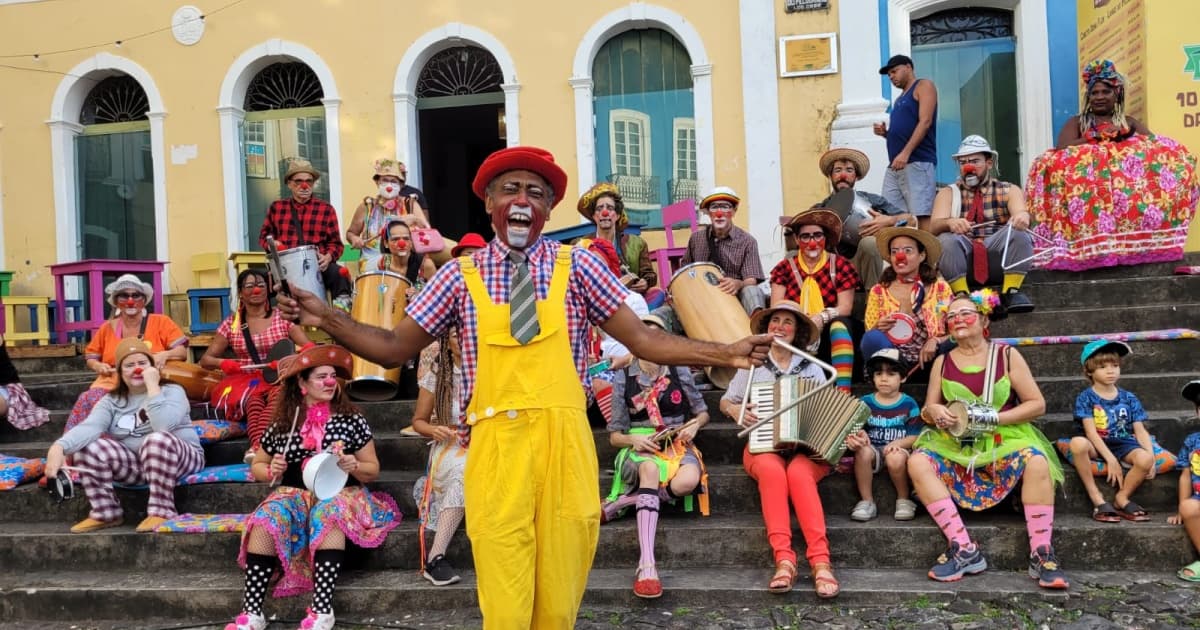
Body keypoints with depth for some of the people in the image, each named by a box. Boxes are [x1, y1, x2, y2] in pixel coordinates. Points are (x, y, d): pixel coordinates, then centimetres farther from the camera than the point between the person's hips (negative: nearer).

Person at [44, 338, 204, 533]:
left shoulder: (171, 391, -7)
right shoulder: (112, 400, 4)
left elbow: (162, 426, -29)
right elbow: (89, 426, -17)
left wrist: (152, 386, -23)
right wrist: (59, 447, -37)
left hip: (178, 460, -4)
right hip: (134, 465, 4)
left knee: (157, 440, -35)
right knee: (86, 445, -15)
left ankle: (162, 512, -27)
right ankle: (106, 514, -6)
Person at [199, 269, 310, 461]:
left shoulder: (283, 317, 7)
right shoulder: (231, 324, 10)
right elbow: (205, 360, 13)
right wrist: (222, 363, -11)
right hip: (245, 380, 1)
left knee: (276, 395, -37)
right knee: (254, 398, -36)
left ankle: (257, 446, -55)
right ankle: (259, 445, -56)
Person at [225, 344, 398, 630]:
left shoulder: (351, 419, 5)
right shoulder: (282, 423, 9)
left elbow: (373, 470, 8)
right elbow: (257, 467, 20)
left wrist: (354, 466, -14)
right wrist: (272, 471, -3)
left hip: (340, 494, -2)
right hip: (295, 494, 2)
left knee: (328, 512, -37)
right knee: (266, 518, -30)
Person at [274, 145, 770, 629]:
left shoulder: (576, 267, 5)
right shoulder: (461, 275, 6)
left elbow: (644, 340, 4)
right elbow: (394, 349, 9)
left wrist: (726, 353, -5)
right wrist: (327, 320, -3)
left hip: (562, 441, 1)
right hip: (496, 445, 0)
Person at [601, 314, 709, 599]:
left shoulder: (680, 372, 6)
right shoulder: (623, 379, 3)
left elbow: (703, 412, 16)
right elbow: (615, 435, 7)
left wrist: (694, 425, -6)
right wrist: (633, 440, -15)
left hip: (678, 444, 1)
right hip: (640, 448, -1)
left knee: (687, 481, -36)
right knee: (650, 469, -40)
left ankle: (619, 503, -20)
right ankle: (647, 563, -48)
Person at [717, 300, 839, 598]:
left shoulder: (812, 369, 12)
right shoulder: (752, 365, 13)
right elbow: (725, 401, 19)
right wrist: (735, 410, -4)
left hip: (807, 449, 0)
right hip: (763, 446, 0)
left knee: (798, 473, -35)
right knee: (772, 470, -35)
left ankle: (821, 561, -41)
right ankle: (783, 559, -41)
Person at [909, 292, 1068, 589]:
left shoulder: (1007, 355, 2)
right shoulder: (942, 362, 8)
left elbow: (1037, 404, -1)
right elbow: (928, 409, 9)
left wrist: (993, 417, -14)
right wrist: (935, 412, -16)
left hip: (1004, 438, -2)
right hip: (956, 443, 2)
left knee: (1037, 462, -34)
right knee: (918, 463, -27)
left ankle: (1041, 554, -24)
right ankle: (965, 550, -26)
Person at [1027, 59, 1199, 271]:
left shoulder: (1129, 122, 23)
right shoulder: (1076, 122, 15)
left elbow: (1157, 144, 9)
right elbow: (1062, 148, -5)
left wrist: (1129, 137, -6)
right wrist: (1100, 137, -6)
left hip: (1129, 177, 3)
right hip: (1087, 179, -3)